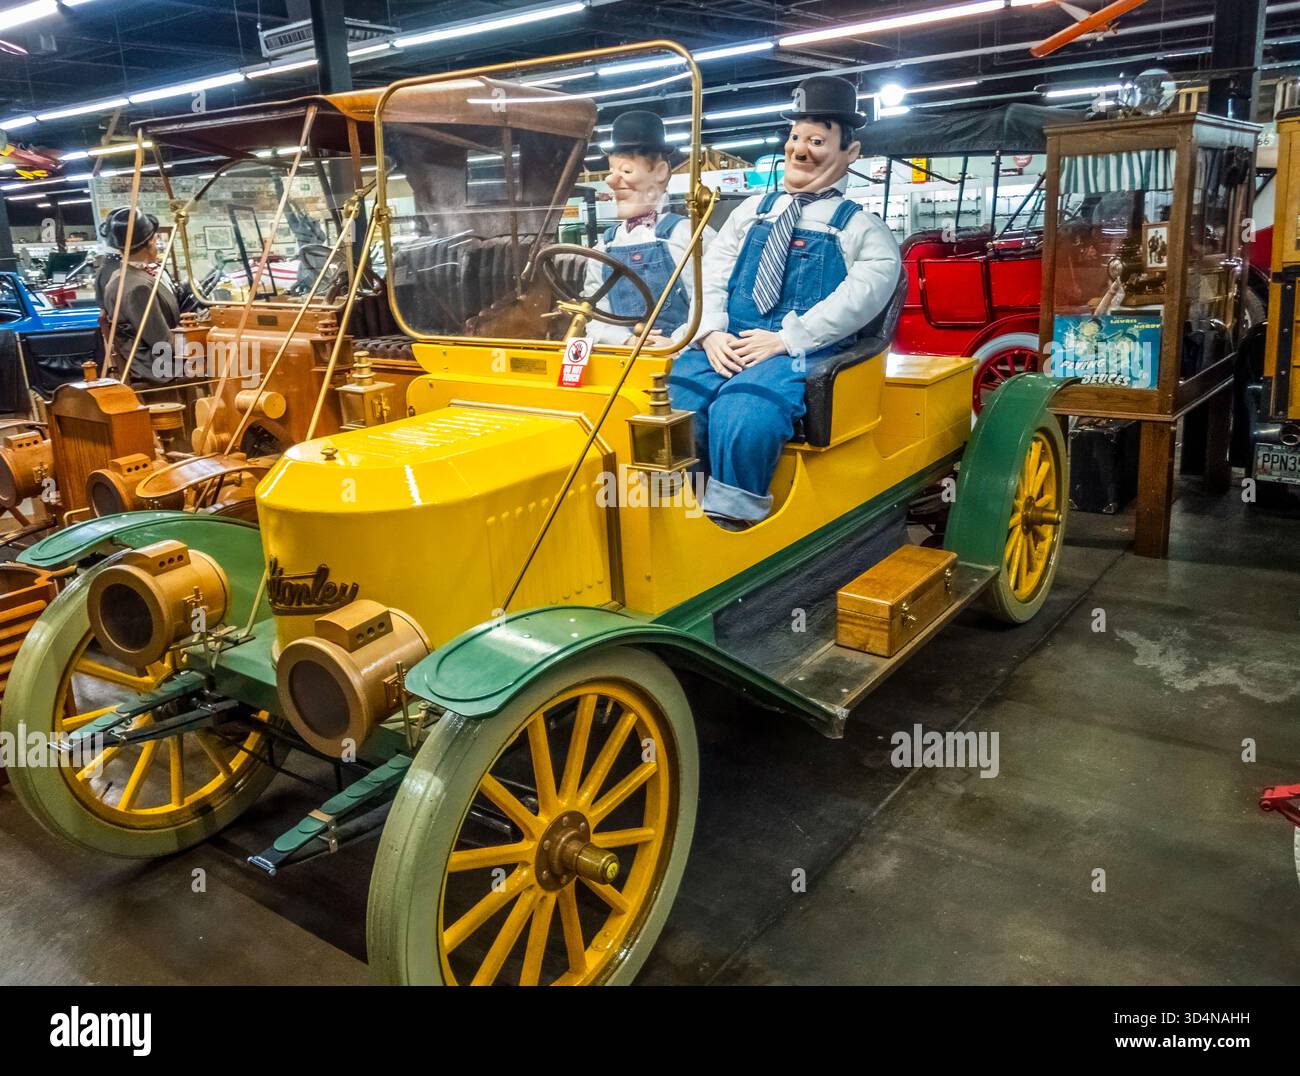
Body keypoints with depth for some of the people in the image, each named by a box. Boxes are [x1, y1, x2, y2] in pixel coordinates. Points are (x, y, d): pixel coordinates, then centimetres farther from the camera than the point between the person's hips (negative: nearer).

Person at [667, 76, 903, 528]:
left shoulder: (862, 228, 10)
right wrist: (711, 332, -6)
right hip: (725, 344, 5)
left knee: (742, 415, -35)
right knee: (673, 403, -25)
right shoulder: (751, 210, 25)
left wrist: (785, 340, -18)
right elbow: (711, 274, 16)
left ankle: (732, 524, -22)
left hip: (803, 354, -4)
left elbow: (861, 295, -8)